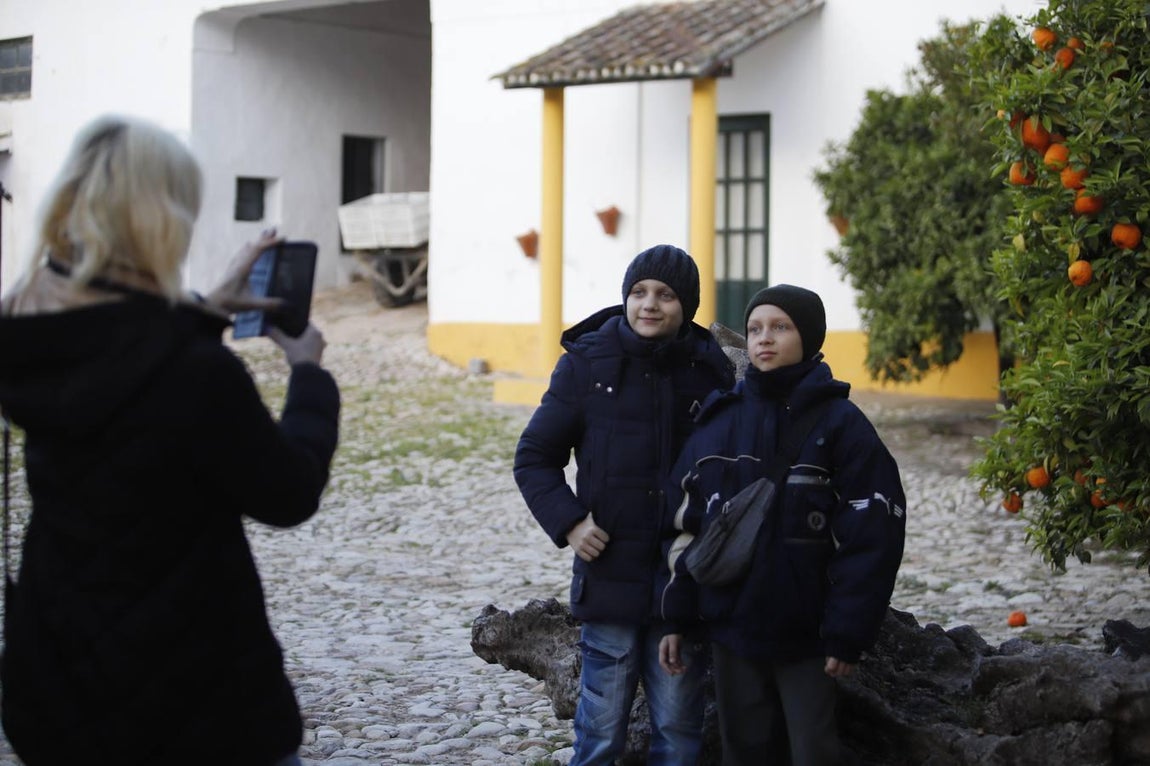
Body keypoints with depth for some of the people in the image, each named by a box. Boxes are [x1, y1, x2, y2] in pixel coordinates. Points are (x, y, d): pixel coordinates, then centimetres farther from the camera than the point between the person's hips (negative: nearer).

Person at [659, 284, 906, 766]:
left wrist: (847, 635, -13)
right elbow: (684, 523, 8)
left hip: (805, 635, -3)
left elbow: (870, 539, -10)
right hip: (730, 628, 3)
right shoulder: (718, 419, 5)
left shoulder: (839, 422, -6)